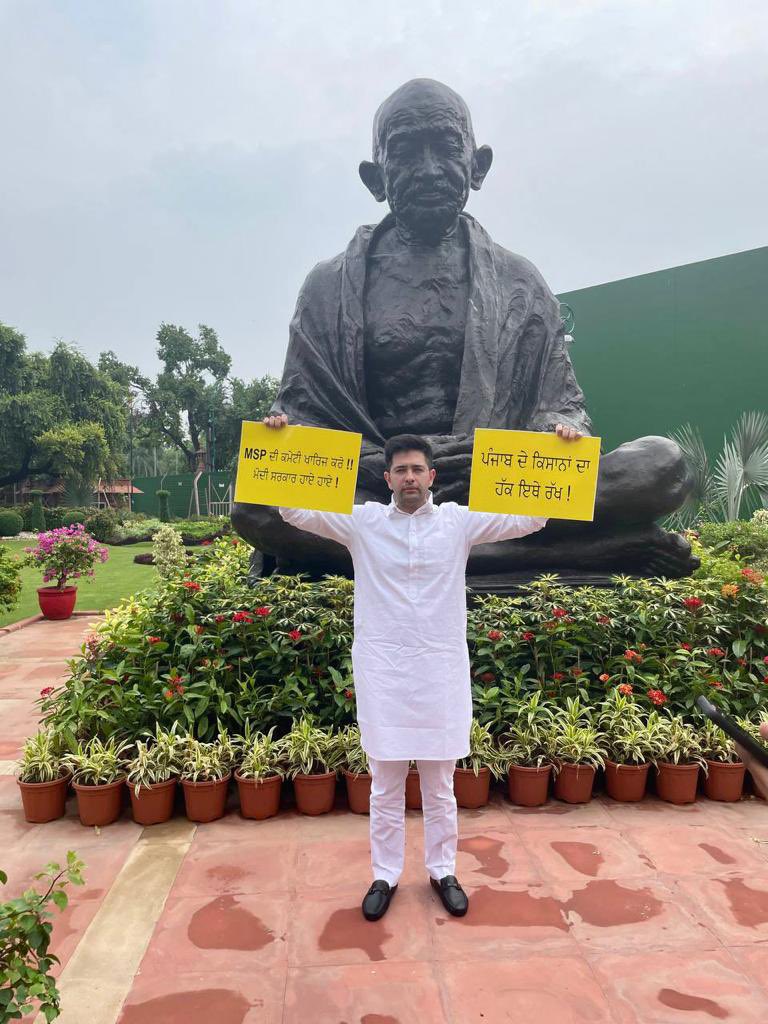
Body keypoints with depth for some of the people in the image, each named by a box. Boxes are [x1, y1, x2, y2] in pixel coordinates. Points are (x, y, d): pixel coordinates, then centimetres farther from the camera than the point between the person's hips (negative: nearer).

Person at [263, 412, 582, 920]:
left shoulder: (460, 520, -1)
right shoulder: (362, 521, -2)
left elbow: (530, 518, -3)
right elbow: (295, 510, -5)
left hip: (441, 669, 1)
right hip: (382, 669, 0)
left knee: (440, 785, 16)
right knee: (386, 786, 13)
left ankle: (443, 871, 37)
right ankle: (386, 875, 33)